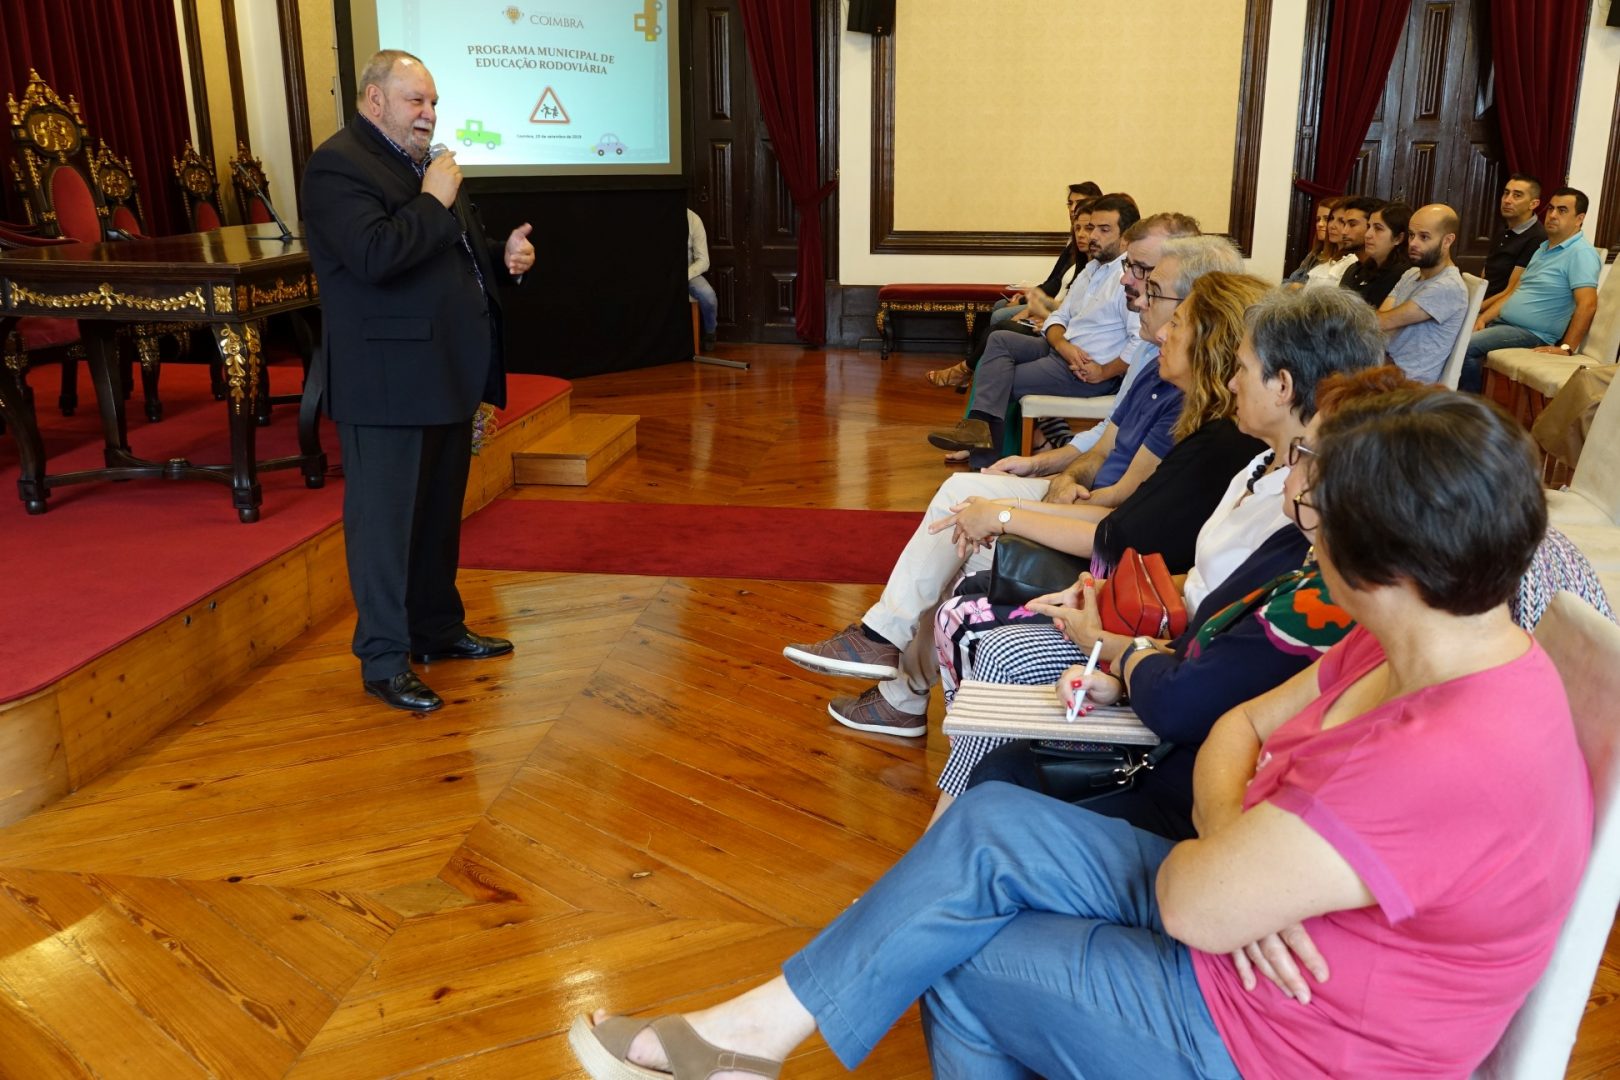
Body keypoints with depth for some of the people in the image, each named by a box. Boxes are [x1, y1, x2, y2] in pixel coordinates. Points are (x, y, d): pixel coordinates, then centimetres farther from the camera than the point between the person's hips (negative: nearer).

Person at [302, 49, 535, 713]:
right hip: (388, 383, -9)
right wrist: (433, 202, -18)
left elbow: (455, 255, 26)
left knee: (441, 513, 18)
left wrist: (502, 255, 7)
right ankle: (384, 662, 7)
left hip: (446, 376, 10)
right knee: (385, 521, -2)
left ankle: (439, 629, 32)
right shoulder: (338, 166, -12)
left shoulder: (422, 163, 19)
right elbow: (376, 256, -27)